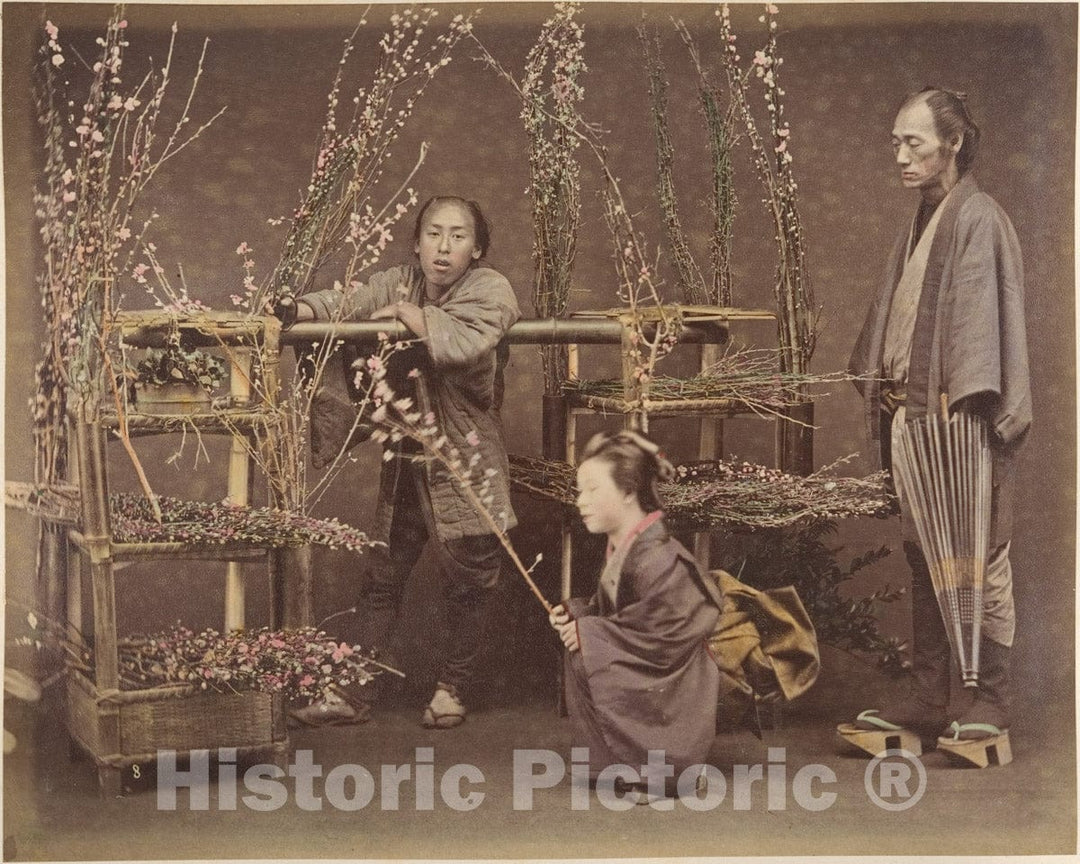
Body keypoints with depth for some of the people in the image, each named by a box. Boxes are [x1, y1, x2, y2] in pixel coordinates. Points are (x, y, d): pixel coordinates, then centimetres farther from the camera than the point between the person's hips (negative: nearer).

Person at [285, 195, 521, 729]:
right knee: (382, 575, 7)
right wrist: (298, 310, -30)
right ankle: (356, 691, 14)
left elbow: (463, 344, -29)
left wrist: (411, 315, -15)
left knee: (468, 580, 8)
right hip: (406, 458, 4)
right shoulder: (396, 285, 5)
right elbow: (345, 305, -9)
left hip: (467, 460, -4)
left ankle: (452, 689, 26)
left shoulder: (490, 290, -10)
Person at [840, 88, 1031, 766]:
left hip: (956, 419, -9)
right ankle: (928, 701, 19)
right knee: (923, 559, 12)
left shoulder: (977, 219, -10)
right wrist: (881, 394, 13)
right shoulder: (923, 222, 16)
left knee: (978, 563, -2)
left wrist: (961, 408, -22)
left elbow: (979, 320, -17)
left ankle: (990, 711, 6)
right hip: (909, 413, 9)